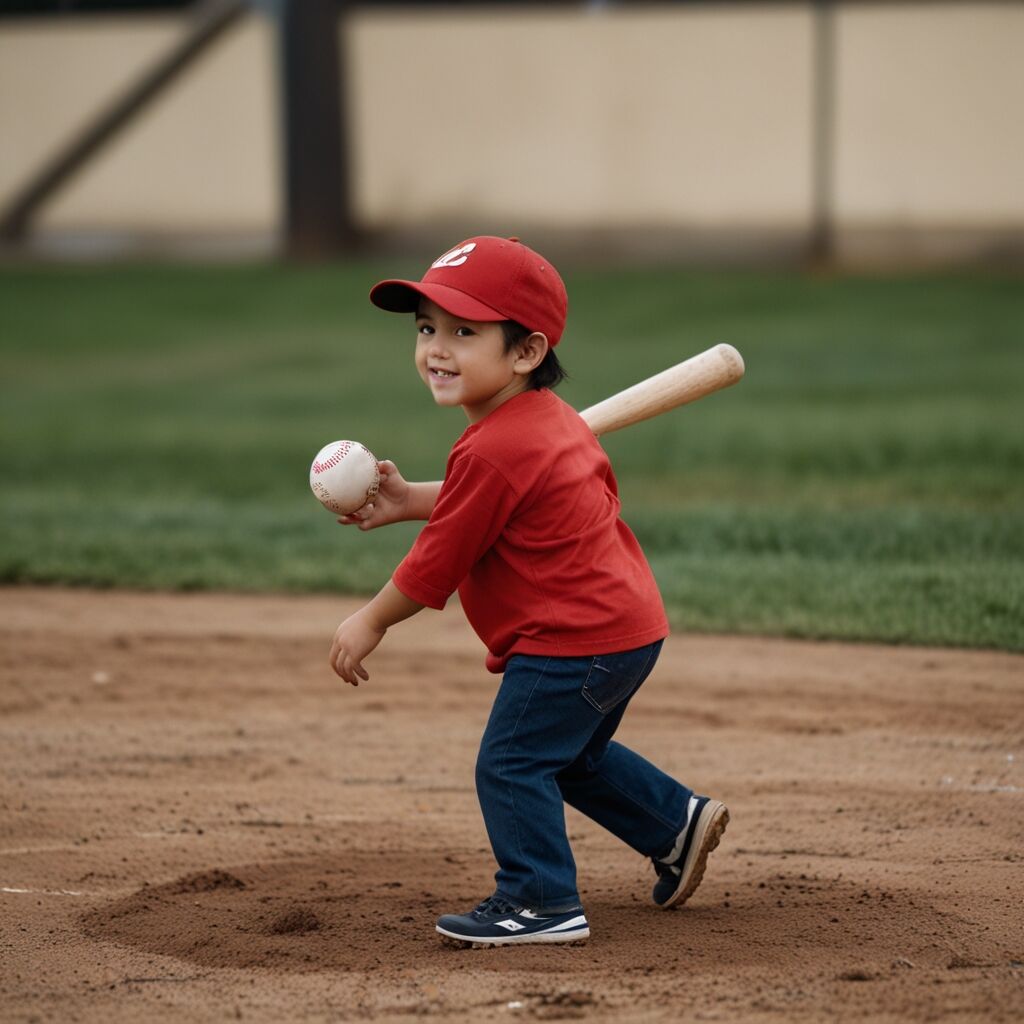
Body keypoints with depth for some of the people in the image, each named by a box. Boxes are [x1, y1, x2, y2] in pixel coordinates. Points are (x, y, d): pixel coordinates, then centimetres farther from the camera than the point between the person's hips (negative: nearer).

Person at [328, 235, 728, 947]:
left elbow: (437, 565, -15)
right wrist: (409, 502, 17)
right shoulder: (550, 418, 8)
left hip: (571, 641, -11)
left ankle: (542, 903, -2)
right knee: (573, 755, 28)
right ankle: (680, 822, 37)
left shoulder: (492, 452, -23)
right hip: (627, 626, 11)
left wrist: (371, 622, -2)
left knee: (511, 765, -5)